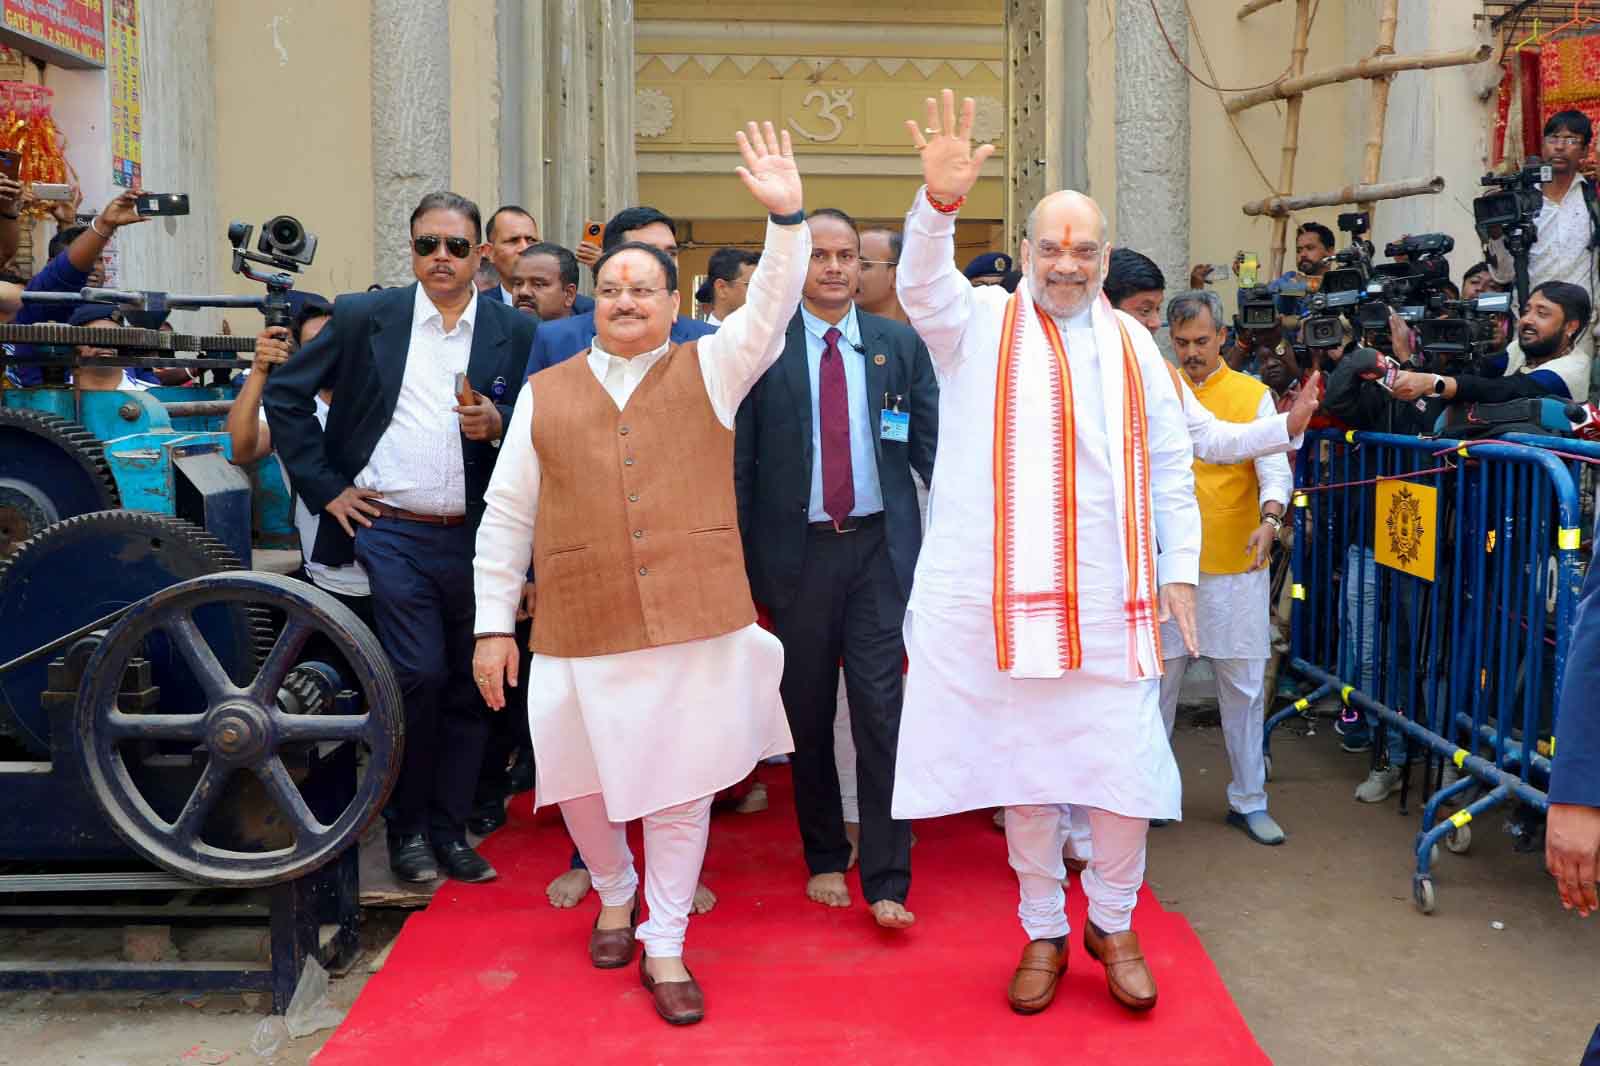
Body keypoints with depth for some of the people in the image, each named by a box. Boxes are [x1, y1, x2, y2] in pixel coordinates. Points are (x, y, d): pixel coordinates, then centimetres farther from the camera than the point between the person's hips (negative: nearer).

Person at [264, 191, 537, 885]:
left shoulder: (514, 331, 7)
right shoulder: (364, 317, 5)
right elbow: (285, 393, 7)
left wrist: (498, 424, -12)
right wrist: (325, 487, 1)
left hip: (476, 537, 2)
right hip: (391, 533, -2)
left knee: (470, 685, 6)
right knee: (419, 677, -8)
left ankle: (450, 829, 21)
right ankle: (408, 828, 12)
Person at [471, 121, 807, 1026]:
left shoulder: (710, 370, 6)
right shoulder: (545, 393, 9)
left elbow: (772, 308, -9)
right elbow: (507, 515, 9)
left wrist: (786, 218, -25)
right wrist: (494, 624, 5)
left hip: (696, 623, -1)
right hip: (581, 630, 2)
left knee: (682, 788, 6)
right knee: (583, 783, 11)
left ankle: (665, 948, 21)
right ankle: (616, 892, 42)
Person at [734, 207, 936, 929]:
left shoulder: (899, 344, 7)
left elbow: (933, 448, 7)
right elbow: (740, 459, 2)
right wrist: (742, 561, -2)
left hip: (880, 546, 0)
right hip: (797, 549, 0)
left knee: (882, 710, -2)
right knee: (808, 713, 10)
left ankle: (887, 883, 5)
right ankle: (824, 859, 28)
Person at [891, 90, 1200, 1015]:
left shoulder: (1134, 345, 9)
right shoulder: (980, 324, 4)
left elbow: (1170, 467, 12)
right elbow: (923, 286, -18)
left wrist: (1181, 569, 6)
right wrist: (942, 201, -36)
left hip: (1112, 596, 1)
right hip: (1004, 594, -1)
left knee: (1126, 763, 3)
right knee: (1024, 767, 9)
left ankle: (1114, 923, 26)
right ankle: (1043, 933, 26)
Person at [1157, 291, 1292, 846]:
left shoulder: (1252, 395, 2)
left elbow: (1274, 466, -6)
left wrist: (1270, 517, -25)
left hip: (1235, 569, -1)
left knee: (1244, 686, 5)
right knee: (1157, 680, 6)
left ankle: (1248, 800, 17)